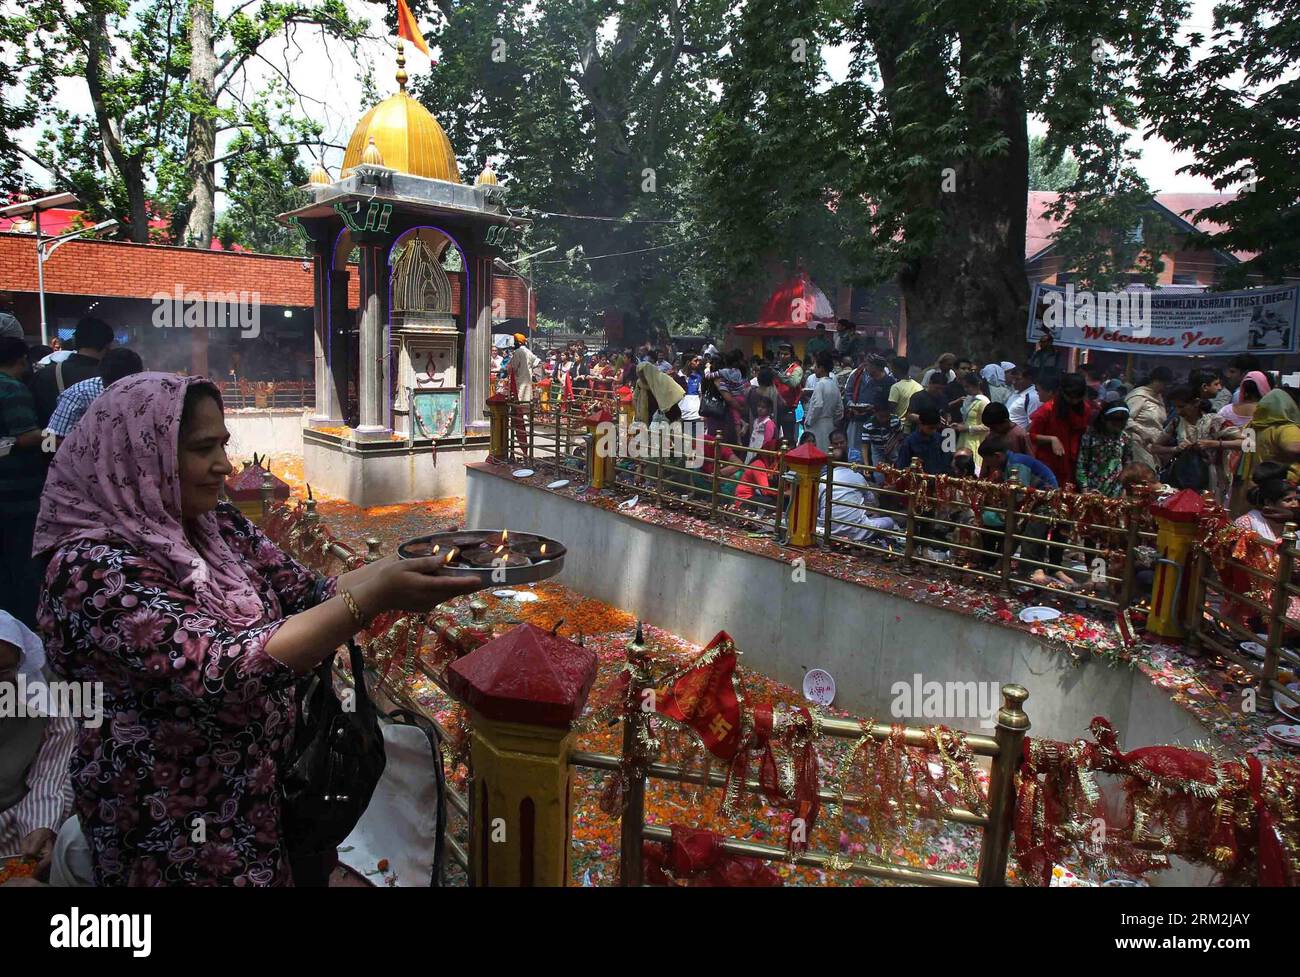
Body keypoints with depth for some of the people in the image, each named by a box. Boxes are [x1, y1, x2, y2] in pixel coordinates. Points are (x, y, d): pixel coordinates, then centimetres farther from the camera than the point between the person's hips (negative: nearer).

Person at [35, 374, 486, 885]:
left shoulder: (219, 524, -2)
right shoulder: (94, 568, -25)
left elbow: (308, 595, -1)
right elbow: (224, 671, -34)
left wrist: (399, 567, -16)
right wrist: (375, 596, -35)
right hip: (178, 828, -6)